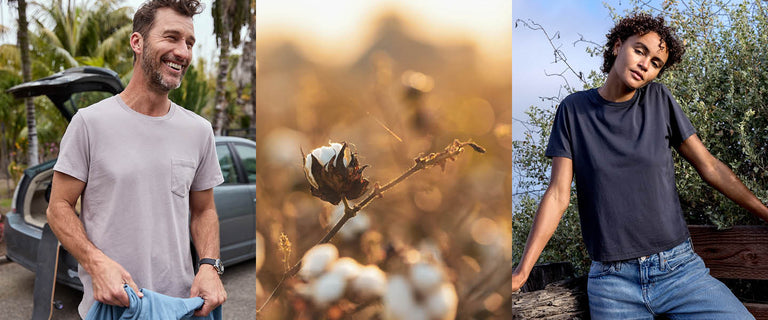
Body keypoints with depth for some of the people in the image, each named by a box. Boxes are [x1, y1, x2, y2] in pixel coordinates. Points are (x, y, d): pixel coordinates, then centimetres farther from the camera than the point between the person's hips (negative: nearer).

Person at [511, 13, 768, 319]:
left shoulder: (659, 101, 4)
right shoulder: (574, 109, 0)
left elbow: (709, 166, 10)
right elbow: (558, 194, -3)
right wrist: (521, 272, -11)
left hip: (679, 267, 2)